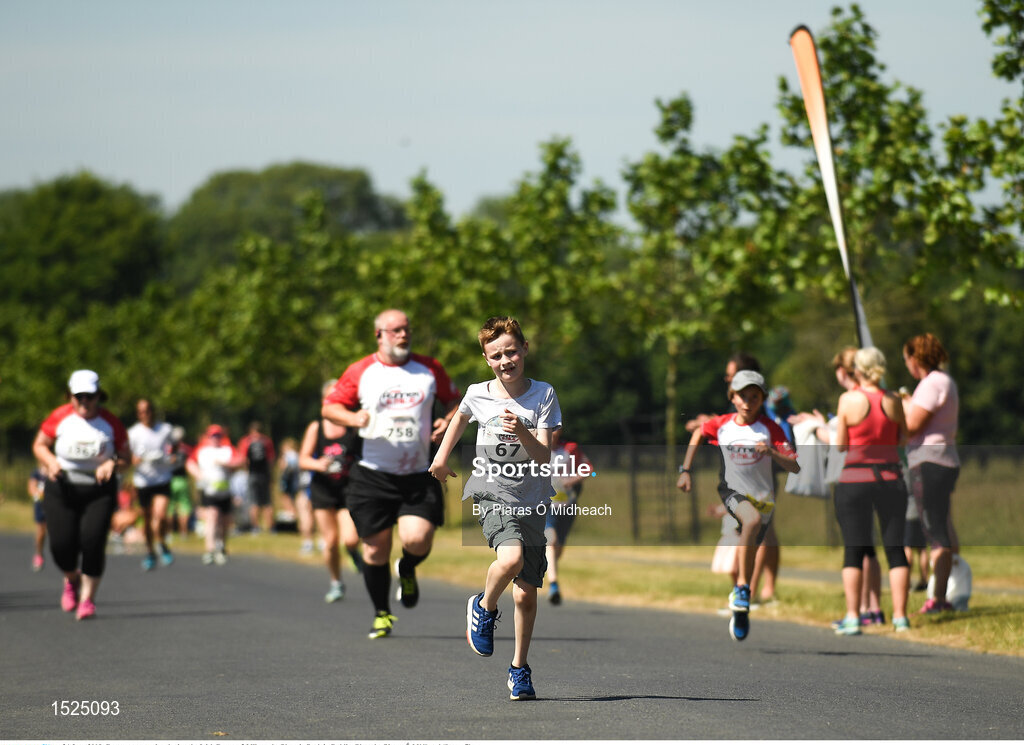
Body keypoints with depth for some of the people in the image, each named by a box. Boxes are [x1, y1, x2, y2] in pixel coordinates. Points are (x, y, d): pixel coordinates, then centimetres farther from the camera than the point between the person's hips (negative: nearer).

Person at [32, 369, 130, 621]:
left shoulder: (111, 423, -1)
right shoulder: (59, 418, -2)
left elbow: (125, 456, 7)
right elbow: (39, 445, 9)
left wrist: (112, 464, -15)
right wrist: (50, 462, -11)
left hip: (99, 490, 0)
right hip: (62, 488, 1)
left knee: (92, 541, -15)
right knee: (61, 544, -6)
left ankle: (87, 597, 1)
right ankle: (71, 579, 29)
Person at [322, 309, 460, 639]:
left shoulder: (429, 369, 7)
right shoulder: (360, 372, 2)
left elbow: (454, 400, 18)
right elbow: (329, 407, 4)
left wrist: (447, 422, -3)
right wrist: (353, 418, -17)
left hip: (419, 475, 0)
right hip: (373, 475, 0)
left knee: (417, 540, -17)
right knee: (375, 548, 1)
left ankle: (407, 570, 21)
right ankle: (382, 613, 22)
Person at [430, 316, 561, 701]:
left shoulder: (543, 395, -4)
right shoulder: (478, 394, 1)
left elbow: (543, 456, -9)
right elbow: (461, 417, 26)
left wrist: (522, 432, -26)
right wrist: (442, 456, 29)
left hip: (531, 498, 1)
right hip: (492, 492, -1)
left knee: (526, 593, 4)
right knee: (510, 558, -31)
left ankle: (519, 668, 24)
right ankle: (484, 608, -1)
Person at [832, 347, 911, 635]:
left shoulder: (849, 400, -9)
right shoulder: (893, 401, -1)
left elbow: (841, 446, -5)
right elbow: (904, 437, 8)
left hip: (855, 479, -2)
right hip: (891, 477, 2)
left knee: (854, 550, 4)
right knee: (895, 549, 8)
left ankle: (852, 617, 0)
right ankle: (900, 616, 6)